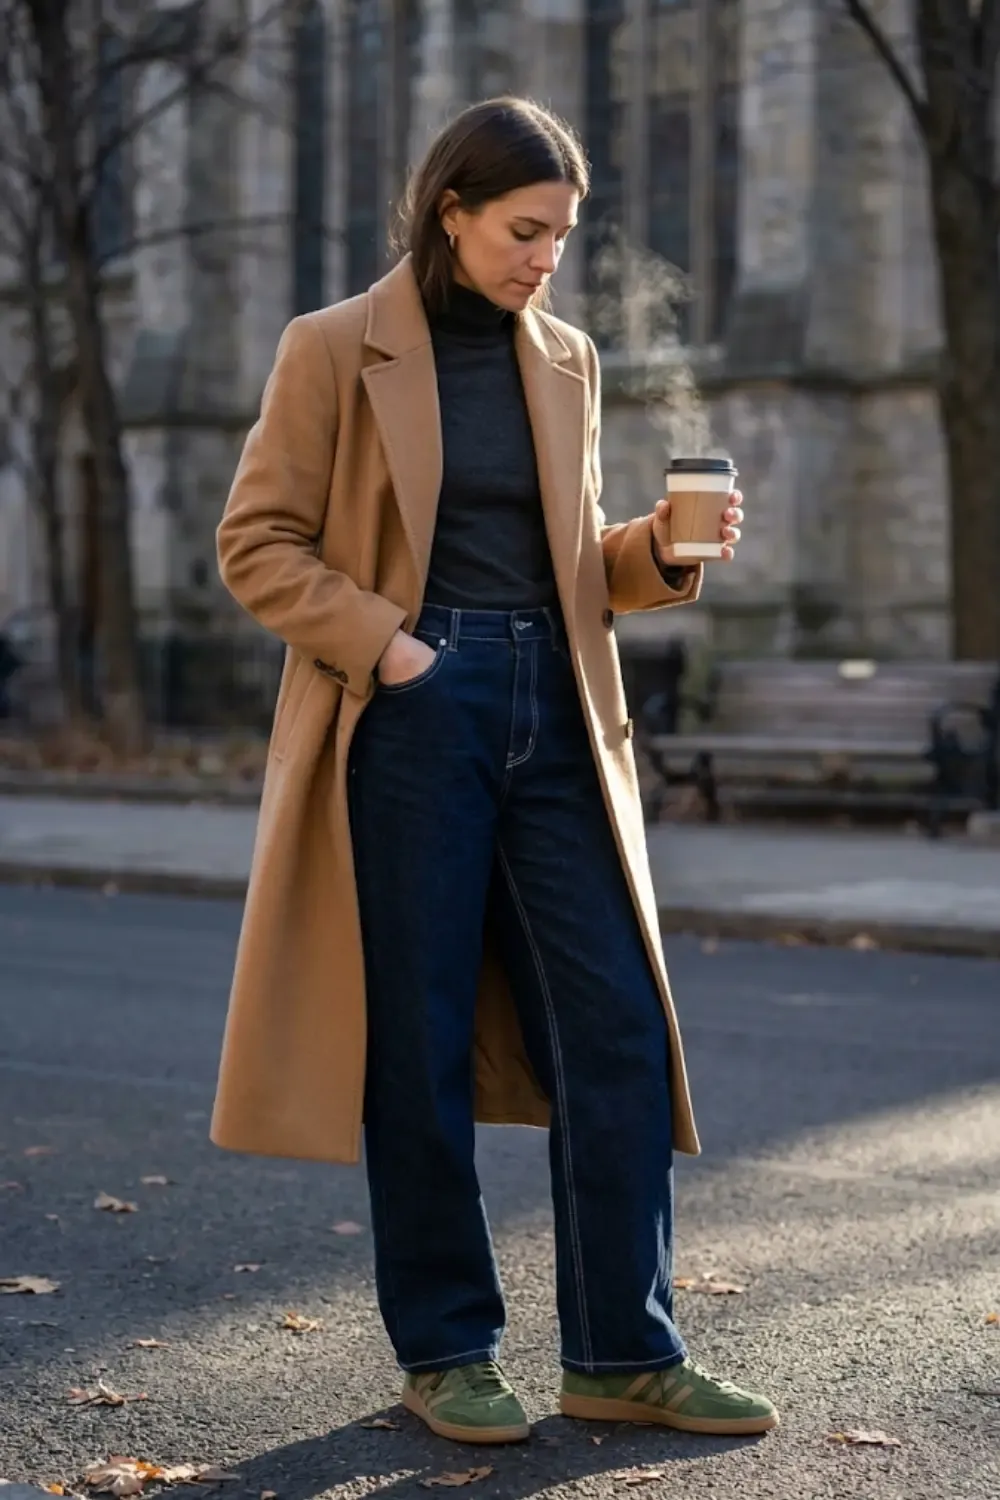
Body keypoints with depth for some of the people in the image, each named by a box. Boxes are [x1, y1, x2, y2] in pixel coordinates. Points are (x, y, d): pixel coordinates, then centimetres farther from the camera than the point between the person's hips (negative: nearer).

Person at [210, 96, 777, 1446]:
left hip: (554, 719, 5)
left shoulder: (566, 361, 14)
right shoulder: (336, 350, -1)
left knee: (618, 1031, 0)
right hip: (410, 722, -5)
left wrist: (662, 550, 0)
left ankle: (626, 1353, 10)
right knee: (419, 1044, 1)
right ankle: (445, 1352, 15)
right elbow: (257, 544, -2)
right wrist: (382, 641, -14)